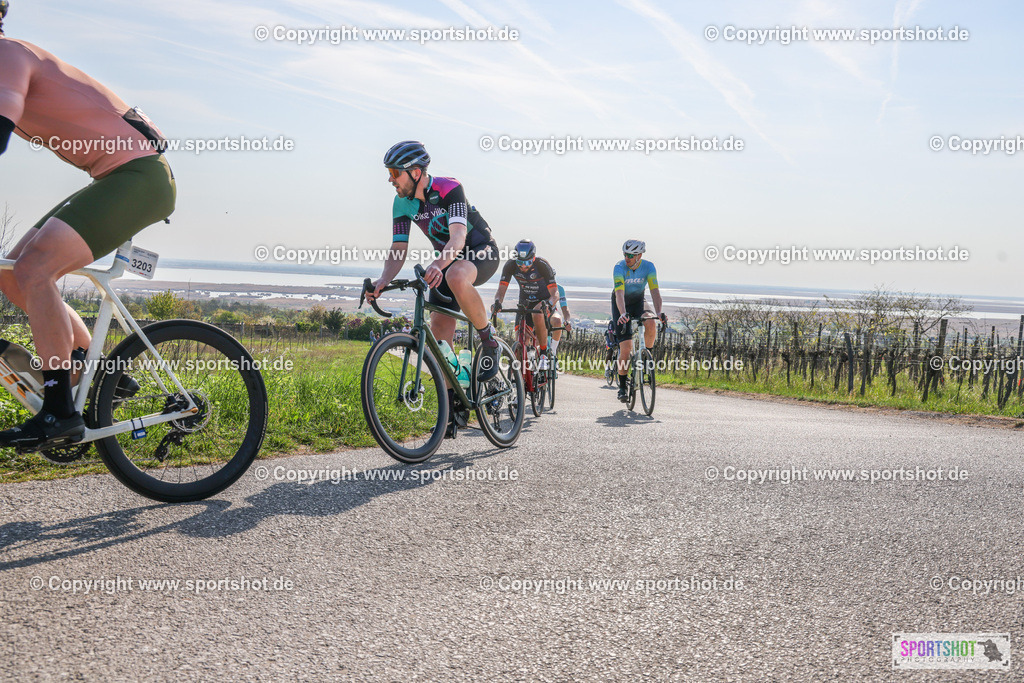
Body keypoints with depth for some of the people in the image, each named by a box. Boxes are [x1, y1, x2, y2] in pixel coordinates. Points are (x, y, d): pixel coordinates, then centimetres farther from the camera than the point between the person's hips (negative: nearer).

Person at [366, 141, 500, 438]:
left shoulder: (449, 189, -26)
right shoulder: (402, 204, -7)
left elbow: (458, 236, -40)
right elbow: (398, 250, -9)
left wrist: (439, 264, -59)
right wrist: (383, 281, -28)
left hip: (482, 252, -6)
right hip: (446, 261, 6)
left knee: (456, 276, -42)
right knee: (438, 340, -5)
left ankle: (489, 342, -20)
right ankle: (454, 406, 7)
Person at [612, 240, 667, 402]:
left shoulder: (648, 267, -19)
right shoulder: (619, 267, -26)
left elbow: (654, 291, -27)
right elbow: (619, 294, -38)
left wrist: (659, 312, -44)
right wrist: (623, 314, -55)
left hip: (638, 301, 2)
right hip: (621, 305, -2)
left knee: (651, 324, -33)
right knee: (626, 347, -12)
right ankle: (622, 386, 1)